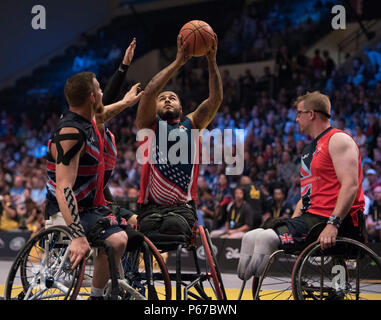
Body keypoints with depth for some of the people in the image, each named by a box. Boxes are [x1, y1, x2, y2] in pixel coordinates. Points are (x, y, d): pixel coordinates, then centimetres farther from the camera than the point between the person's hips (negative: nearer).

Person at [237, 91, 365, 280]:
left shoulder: (338, 140, -6)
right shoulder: (309, 150, 26)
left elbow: (350, 185, -19)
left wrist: (333, 224, -29)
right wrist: (291, 223, 13)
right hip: (312, 217, 10)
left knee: (267, 238, -27)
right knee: (251, 238, 0)